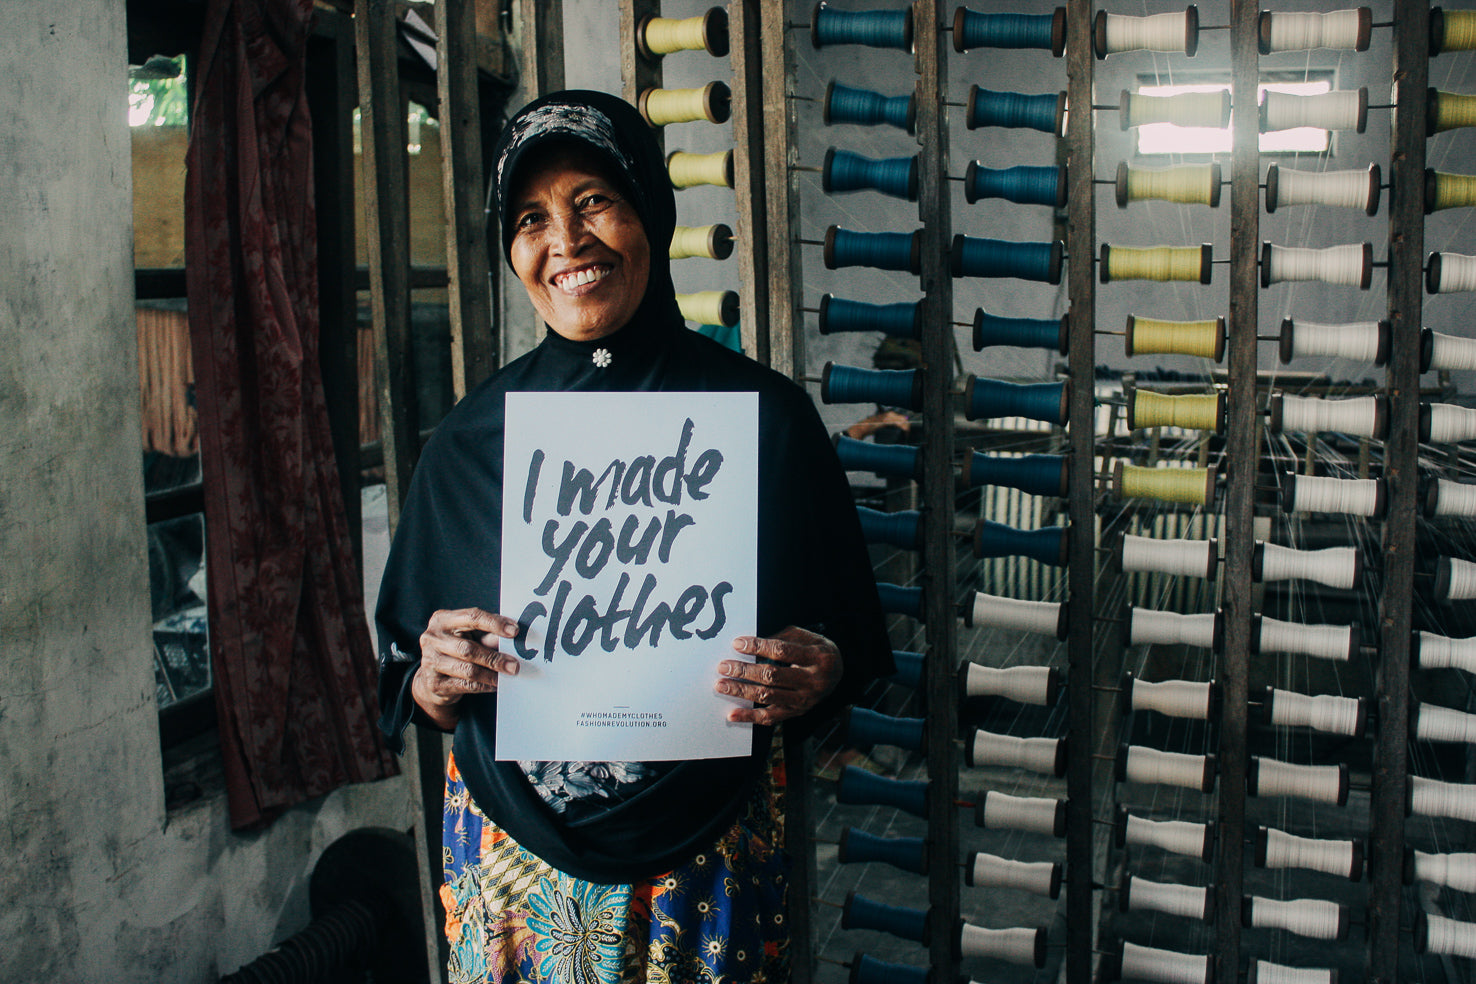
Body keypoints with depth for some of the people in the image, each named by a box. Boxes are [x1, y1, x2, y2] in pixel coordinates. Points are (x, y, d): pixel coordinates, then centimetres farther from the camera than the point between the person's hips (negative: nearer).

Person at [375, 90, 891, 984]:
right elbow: (412, 694, 5)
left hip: (708, 866, -1)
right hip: (513, 859, 2)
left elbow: (855, 646, 1)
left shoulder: (763, 416, -6)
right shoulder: (470, 442, -1)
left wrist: (818, 676, -20)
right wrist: (437, 682, -16)